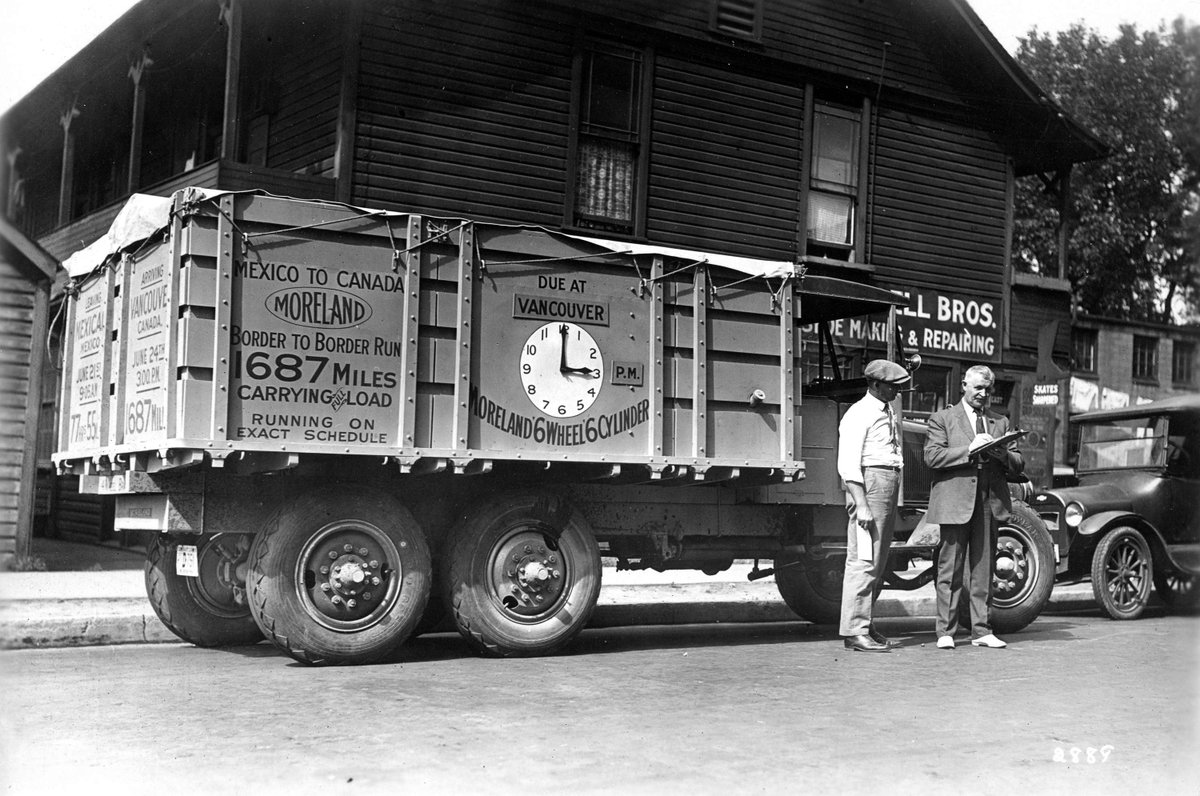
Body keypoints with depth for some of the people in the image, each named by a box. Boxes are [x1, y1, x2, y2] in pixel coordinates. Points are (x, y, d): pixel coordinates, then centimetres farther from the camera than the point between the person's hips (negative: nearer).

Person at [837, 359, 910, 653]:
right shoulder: (859, 414, -10)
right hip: (868, 486, -10)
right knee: (863, 559, -10)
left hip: (889, 486, 10)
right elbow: (847, 465, -16)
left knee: (877, 561, 13)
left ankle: (864, 625, 20)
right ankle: (854, 631, -7)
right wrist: (861, 505, -23)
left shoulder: (889, 413, 20)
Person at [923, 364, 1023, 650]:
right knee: (950, 570, -2)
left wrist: (1002, 454, -9)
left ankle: (981, 631, 11)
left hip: (990, 502, 4)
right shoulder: (942, 419, 7)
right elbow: (932, 456, -8)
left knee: (983, 570, 6)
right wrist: (969, 450, -16)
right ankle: (946, 632, 2)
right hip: (955, 502, -4)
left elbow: (1018, 464, 13)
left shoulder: (1000, 422, 19)